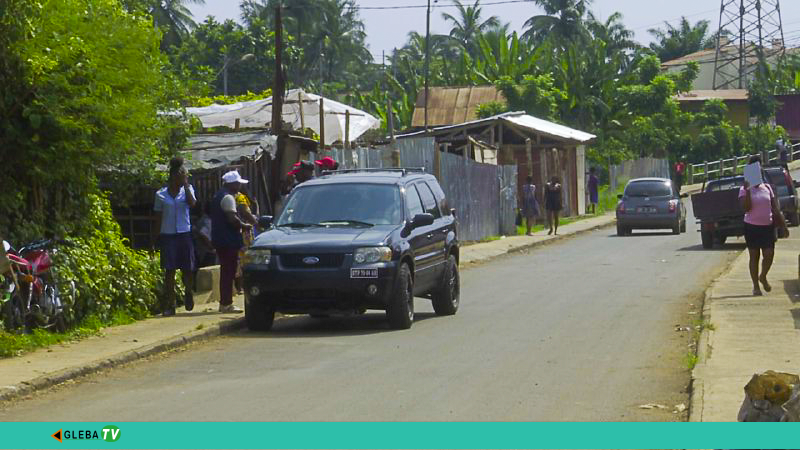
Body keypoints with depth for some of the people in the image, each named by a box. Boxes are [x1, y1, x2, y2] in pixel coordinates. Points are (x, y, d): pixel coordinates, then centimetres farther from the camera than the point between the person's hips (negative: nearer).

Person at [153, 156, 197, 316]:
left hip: (185, 233, 1)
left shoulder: (187, 190, 6)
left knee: (188, 269, 2)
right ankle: (170, 304, 0)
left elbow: (192, 203, -15)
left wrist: (186, 184, -12)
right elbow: (158, 217, 7)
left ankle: (188, 294, 30)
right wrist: (157, 237, 3)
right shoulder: (161, 194, 4)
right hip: (168, 235, -1)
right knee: (169, 270, -3)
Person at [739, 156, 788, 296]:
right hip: (752, 226, -3)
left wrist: (782, 224, 7)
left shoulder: (767, 187, 7)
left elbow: (775, 208, 10)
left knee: (769, 254, -7)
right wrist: (747, 191, -25)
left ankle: (763, 277, 20)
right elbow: (746, 208, -17)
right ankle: (756, 286, 10)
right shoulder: (745, 190, -5)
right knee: (754, 256, 2)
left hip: (767, 226, 3)